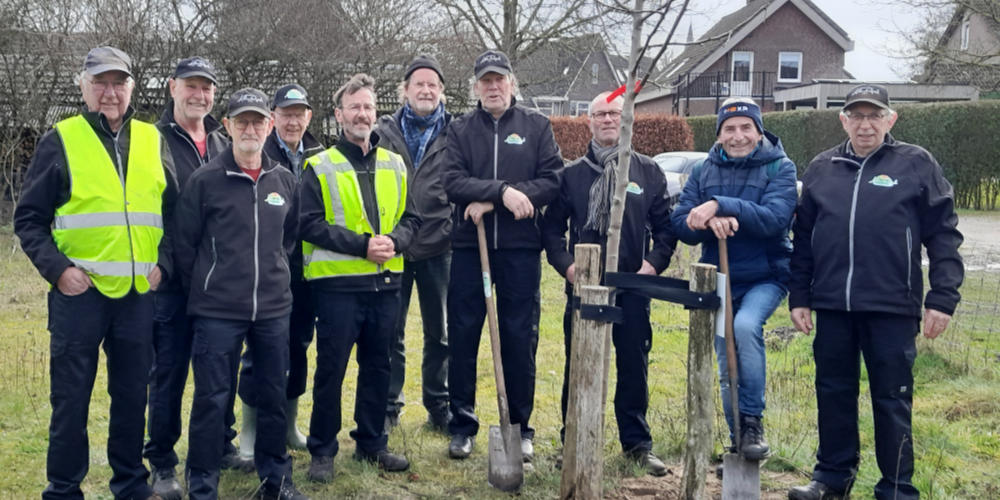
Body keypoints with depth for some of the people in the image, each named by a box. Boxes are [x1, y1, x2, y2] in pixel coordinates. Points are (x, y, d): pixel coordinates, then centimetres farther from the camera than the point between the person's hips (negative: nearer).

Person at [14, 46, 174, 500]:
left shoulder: (153, 142, 10)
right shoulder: (60, 141, 0)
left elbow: (175, 212, 15)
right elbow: (28, 218, 1)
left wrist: (163, 264, 2)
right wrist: (57, 269, -11)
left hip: (139, 293, 3)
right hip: (80, 292, -3)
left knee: (133, 394, 12)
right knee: (71, 398, 4)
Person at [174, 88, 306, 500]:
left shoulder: (284, 180, 7)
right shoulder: (205, 180, -5)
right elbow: (184, 244, -1)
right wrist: (206, 287, 5)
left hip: (273, 309, 4)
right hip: (217, 311, -4)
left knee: (274, 395, 12)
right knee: (212, 399, 1)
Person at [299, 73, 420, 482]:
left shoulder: (394, 165, 11)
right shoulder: (320, 167, -2)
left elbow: (410, 217, 12)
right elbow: (311, 223, -9)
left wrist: (394, 241, -10)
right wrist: (362, 245, -17)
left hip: (385, 282, 4)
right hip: (337, 283, -4)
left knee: (378, 367, 12)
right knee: (331, 369, 2)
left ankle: (371, 443, 26)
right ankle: (323, 451, 14)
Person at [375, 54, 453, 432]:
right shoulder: (384, 132, 4)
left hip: (438, 248, 0)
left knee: (440, 333, 10)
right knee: (390, 333, 7)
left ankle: (439, 406, 23)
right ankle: (388, 407, 20)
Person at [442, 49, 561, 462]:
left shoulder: (536, 126, 7)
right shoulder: (461, 129, 8)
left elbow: (552, 180, -5)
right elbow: (452, 182, -6)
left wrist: (491, 203, -13)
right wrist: (502, 191, -22)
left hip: (520, 248, 0)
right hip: (469, 246, 1)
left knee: (520, 338, 4)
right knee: (463, 337, 3)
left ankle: (520, 427, 16)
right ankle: (462, 424, 15)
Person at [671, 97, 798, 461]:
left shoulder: (779, 167, -6)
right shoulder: (705, 171, 4)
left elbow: (775, 218, -22)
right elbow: (681, 223, -5)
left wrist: (719, 205, -31)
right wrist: (710, 222, -27)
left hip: (765, 277, -4)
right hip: (720, 280, 4)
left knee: (745, 325, -32)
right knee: (727, 369, 9)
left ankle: (752, 422, -19)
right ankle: (738, 441, 25)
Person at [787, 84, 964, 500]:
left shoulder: (916, 164, 0)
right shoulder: (821, 168, 10)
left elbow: (943, 236, -1)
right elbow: (803, 238, 13)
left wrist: (942, 298, -7)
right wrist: (799, 296, 10)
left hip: (892, 306, -3)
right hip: (832, 305, 4)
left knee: (892, 399, 5)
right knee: (834, 393, 12)